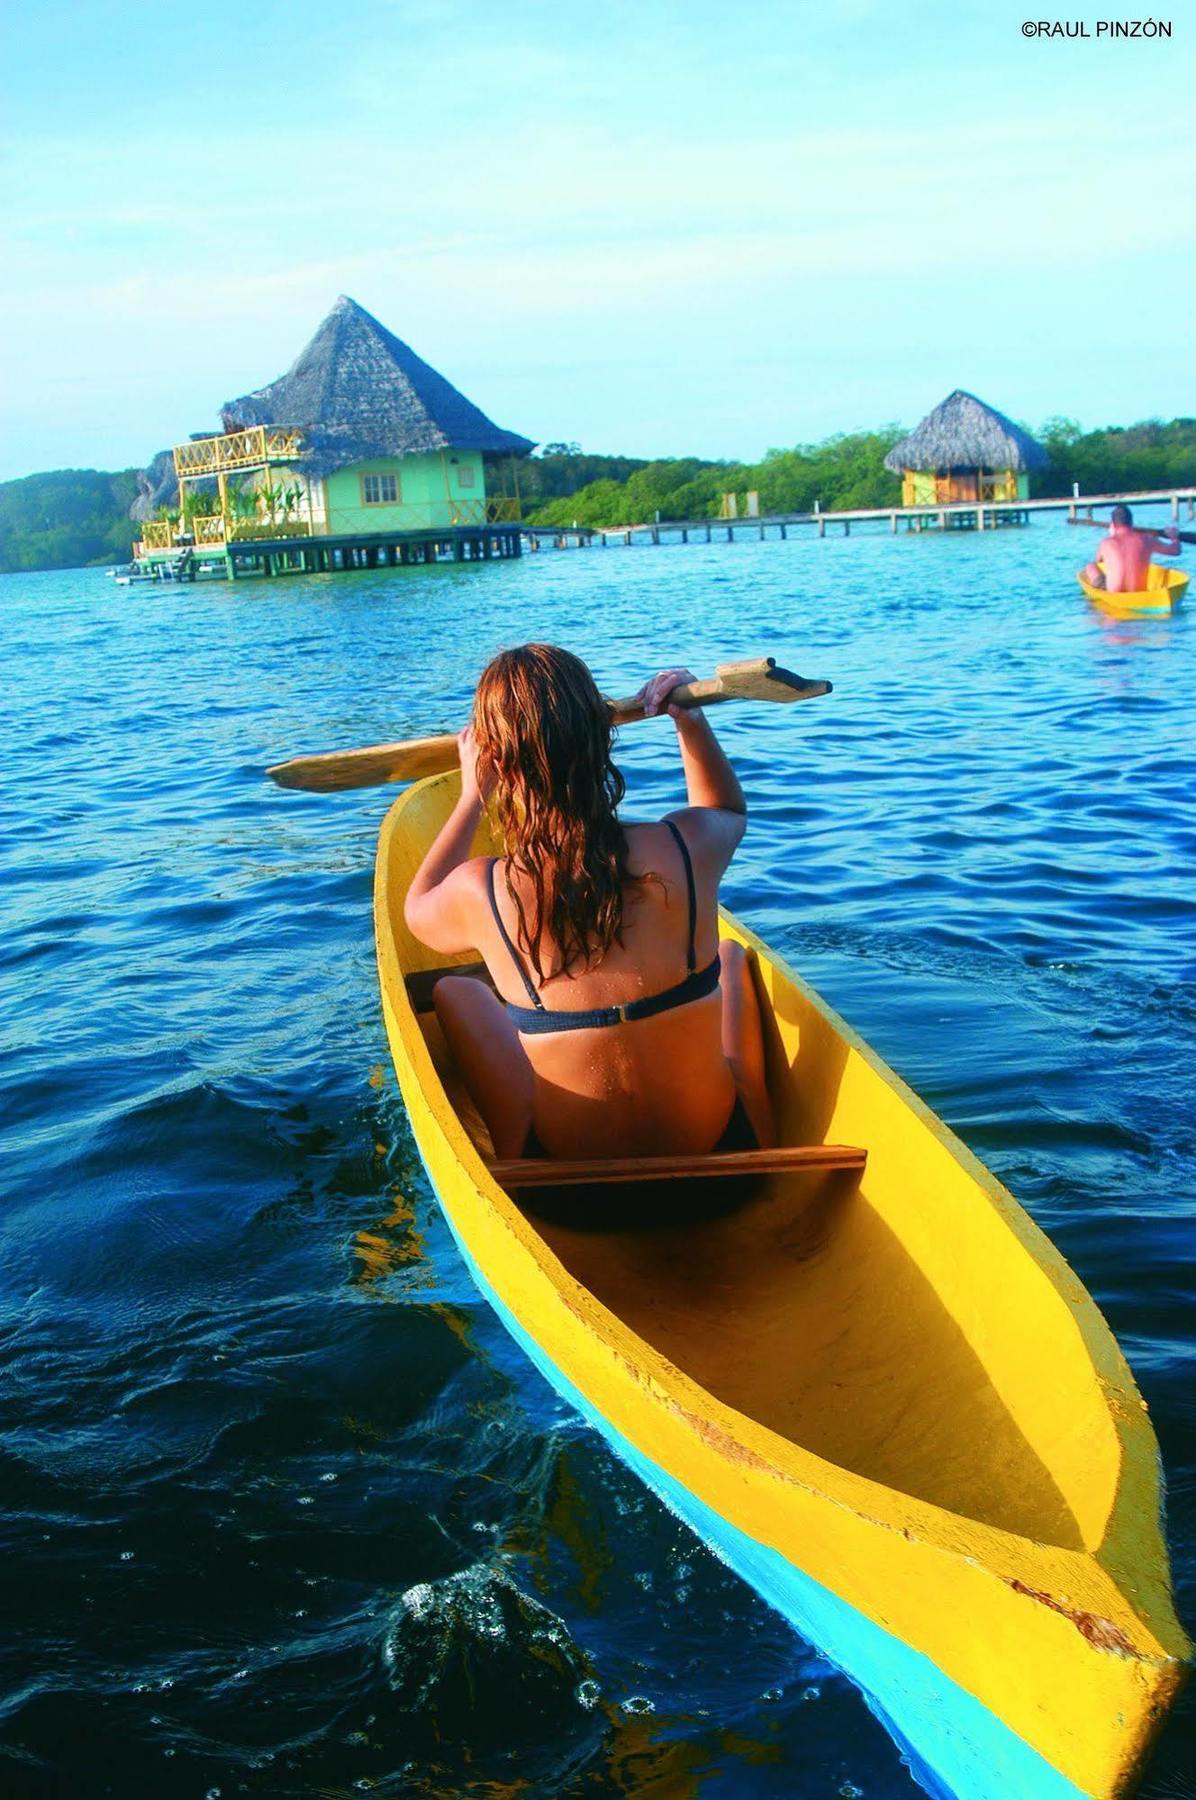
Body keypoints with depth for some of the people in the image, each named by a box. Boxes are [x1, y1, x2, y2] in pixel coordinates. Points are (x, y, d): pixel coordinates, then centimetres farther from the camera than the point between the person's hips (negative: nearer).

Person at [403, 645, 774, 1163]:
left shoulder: (480, 893, -21)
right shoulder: (687, 847, -19)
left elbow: (418, 911, 9)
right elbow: (729, 808, 12)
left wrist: (472, 796, 17)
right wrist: (690, 719, 16)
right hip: (722, 1151, 1)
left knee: (455, 991, 20)